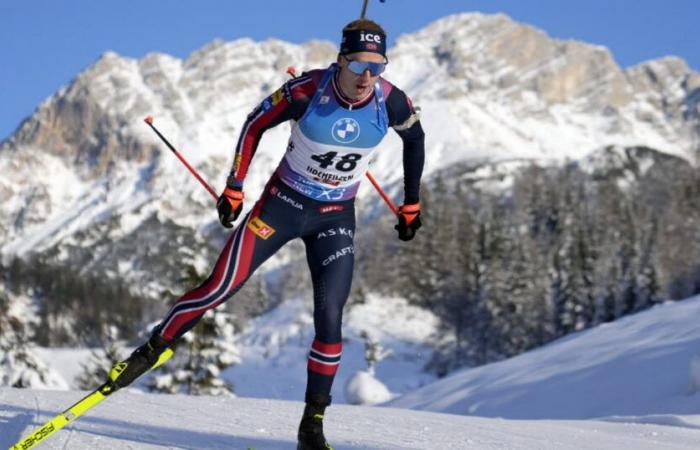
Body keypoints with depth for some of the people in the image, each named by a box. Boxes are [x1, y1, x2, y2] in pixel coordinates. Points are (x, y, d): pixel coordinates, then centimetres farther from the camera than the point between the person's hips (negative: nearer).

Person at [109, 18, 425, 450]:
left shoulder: (391, 101, -16)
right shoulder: (308, 89, -22)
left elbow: (415, 138, 7)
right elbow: (256, 124, -6)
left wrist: (411, 204, 10)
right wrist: (235, 187, -5)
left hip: (335, 219, 1)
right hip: (282, 202, -1)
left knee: (330, 316, -9)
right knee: (220, 288, -9)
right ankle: (150, 352, 11)